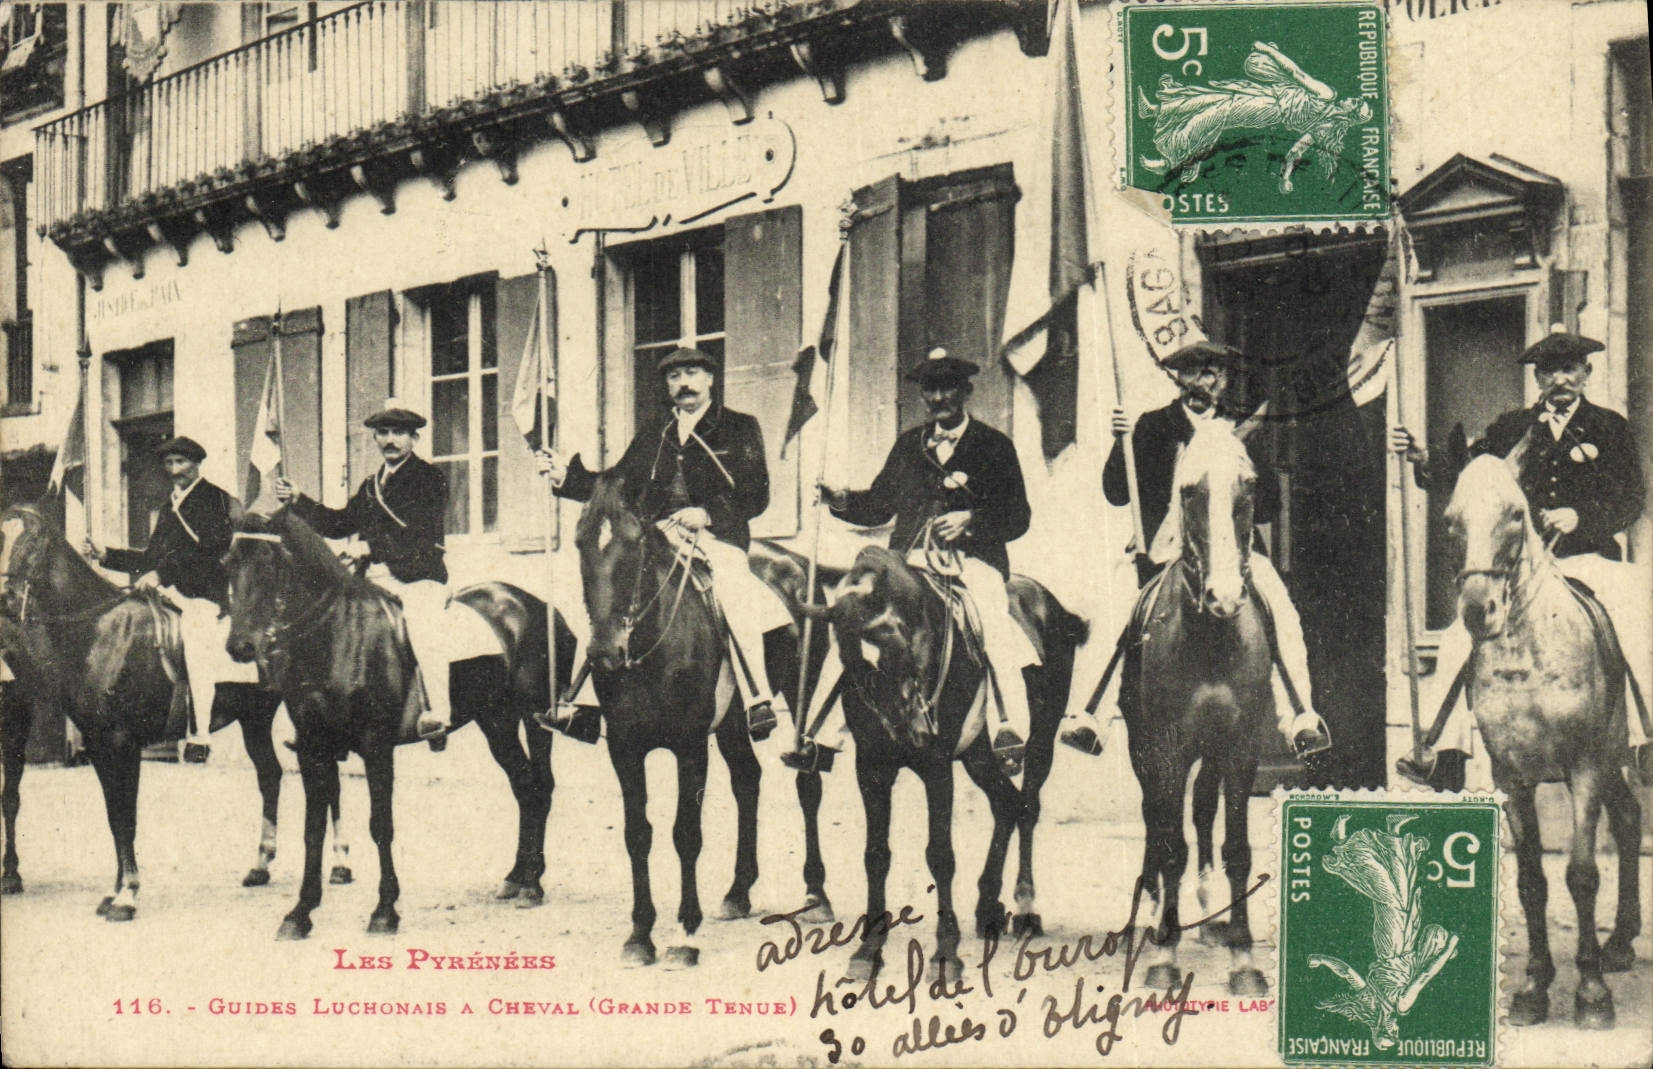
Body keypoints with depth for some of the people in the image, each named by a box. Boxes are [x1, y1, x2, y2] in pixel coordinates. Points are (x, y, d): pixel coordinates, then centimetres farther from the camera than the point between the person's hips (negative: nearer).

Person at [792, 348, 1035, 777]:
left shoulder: (994, 446, 6)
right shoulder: (908, 445, 19)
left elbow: (1018, 517, 0)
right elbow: (879, 504, 21)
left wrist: (970, 520, -17)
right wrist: (841, 500, 1)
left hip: (973, 562, -4)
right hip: (910, 563, 4)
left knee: (993, 627, -33)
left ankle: (1012, 734, -27)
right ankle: (821, 736, -8)